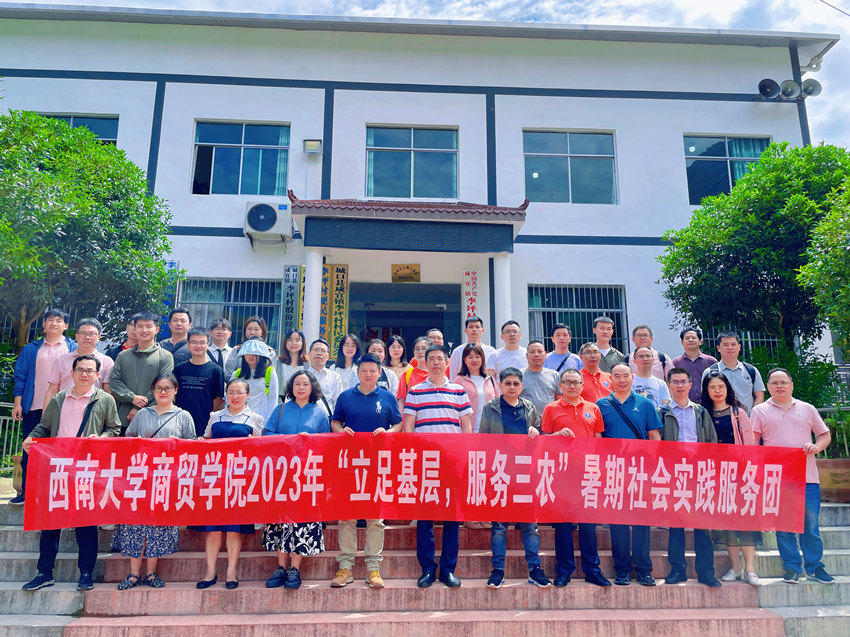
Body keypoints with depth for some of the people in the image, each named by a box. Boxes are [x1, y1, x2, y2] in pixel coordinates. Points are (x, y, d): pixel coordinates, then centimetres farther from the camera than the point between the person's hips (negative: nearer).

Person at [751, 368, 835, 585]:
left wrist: (816, 446, -5)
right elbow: (752, 443, 4)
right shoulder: (760, 411, 8)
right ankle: (791, 568, 11)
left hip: (808, 477, 1)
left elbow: (825, 435, 16)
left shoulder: (807, 409, 13)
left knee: (811, 524, 3)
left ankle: (814, 567, 16)